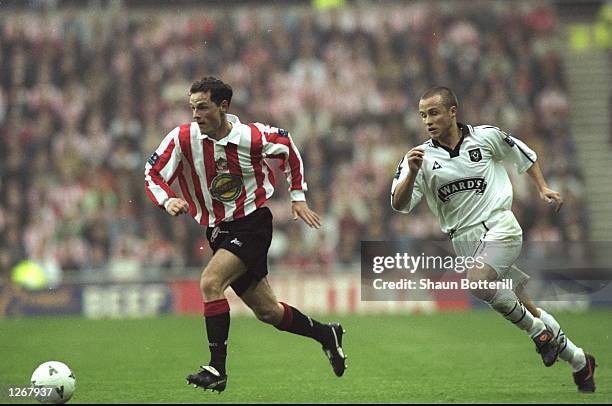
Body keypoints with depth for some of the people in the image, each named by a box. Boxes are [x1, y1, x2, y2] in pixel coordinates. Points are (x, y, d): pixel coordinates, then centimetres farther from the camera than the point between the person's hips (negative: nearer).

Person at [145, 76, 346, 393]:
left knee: (210, 282, -26)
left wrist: (298, 197, 8)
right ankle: (326, 334, 35)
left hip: (253, 222, -5)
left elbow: (289, 148, 6)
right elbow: (152, 174, -4)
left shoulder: (253, 137, -14)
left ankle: (217, 370, -22)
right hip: (217, 232, 5)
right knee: (267, 311, 11)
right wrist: (167, 201, -25)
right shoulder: (183, 138, -10)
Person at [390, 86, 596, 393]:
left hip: (499, 226, -3)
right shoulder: (421, 157, -1)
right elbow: (399, 204, -11)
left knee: (478, 282, -31)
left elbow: (524, 155, 16)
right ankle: (578, 360, 23)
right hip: (463, 239, 3)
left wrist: (542, 188, 9)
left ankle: (539, 330, -11)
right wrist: (412, 173, -27)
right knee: (522, 306, 7)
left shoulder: (485, 137, -2)